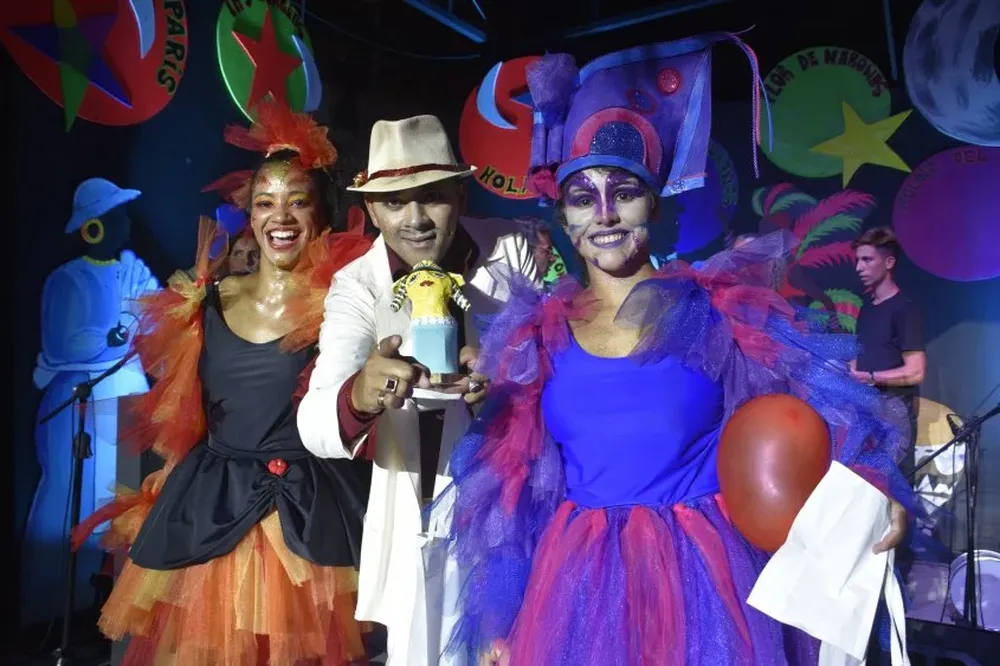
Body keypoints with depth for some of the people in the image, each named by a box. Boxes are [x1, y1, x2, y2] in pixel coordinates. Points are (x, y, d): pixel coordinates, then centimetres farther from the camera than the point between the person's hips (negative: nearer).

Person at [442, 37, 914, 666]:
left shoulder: (716, 306, -3)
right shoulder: (537, 332, 4)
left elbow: (817, 405, -3)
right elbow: (509, 486, 7)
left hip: (699, 576, -2)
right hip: (579, 584, 2)